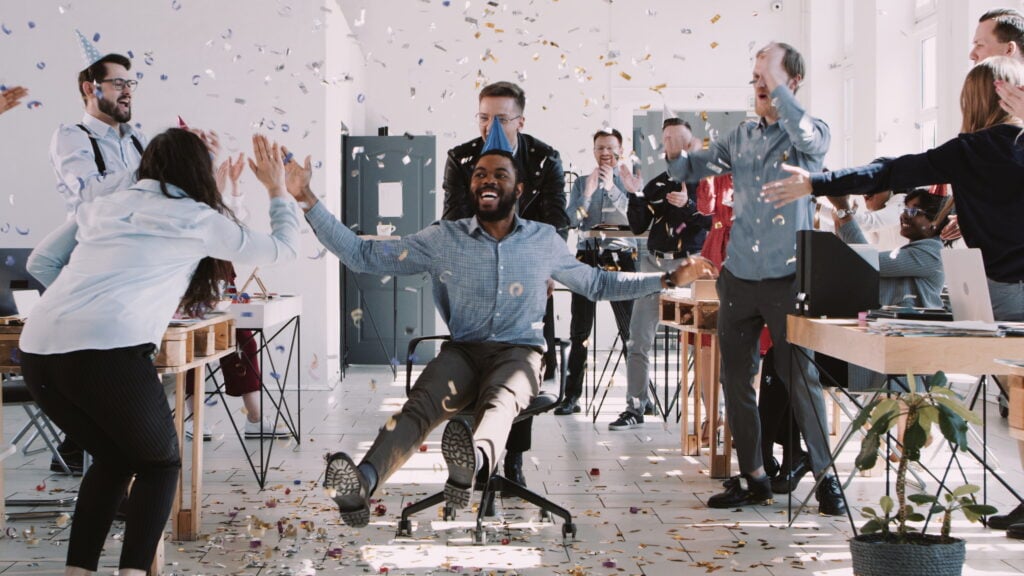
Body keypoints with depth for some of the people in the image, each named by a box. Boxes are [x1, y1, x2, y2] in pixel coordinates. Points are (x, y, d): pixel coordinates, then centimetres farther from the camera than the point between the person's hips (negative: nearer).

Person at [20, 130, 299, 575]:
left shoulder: (101, 207, 25)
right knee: (160, 463, 18)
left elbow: (40, 263, 28)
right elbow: (284, 249, 24)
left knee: (112, 460, 26)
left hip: (37, 351, 5)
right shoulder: (198, 219, 13)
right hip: (108, 352, -5)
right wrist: (278, 190, 38)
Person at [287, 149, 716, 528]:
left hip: (519, 353, 0)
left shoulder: (545, 241, 13)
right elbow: (363, 255, 9)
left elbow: (598, 283, 25)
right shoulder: (443, 239, 9)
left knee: (499, 399, -38)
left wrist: (670, 278, 20)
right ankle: (359, 485, -61)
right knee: (421, 403, -34)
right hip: (461, 351, 0)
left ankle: (472, 460, -74)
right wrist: (307, 200, 3)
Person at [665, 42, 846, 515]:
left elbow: (809, 139, -25)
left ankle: (825, 474, 7)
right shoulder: (742, 137, 14)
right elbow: (691, 169, 14)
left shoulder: (812, 134, 0)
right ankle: (752, 477, 17)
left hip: (787, 277, -5)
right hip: (739, 276, 5)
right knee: (735, 378, 7)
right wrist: (676, 155, -8)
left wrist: (777, 85, -23)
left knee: (801, 377, -5)